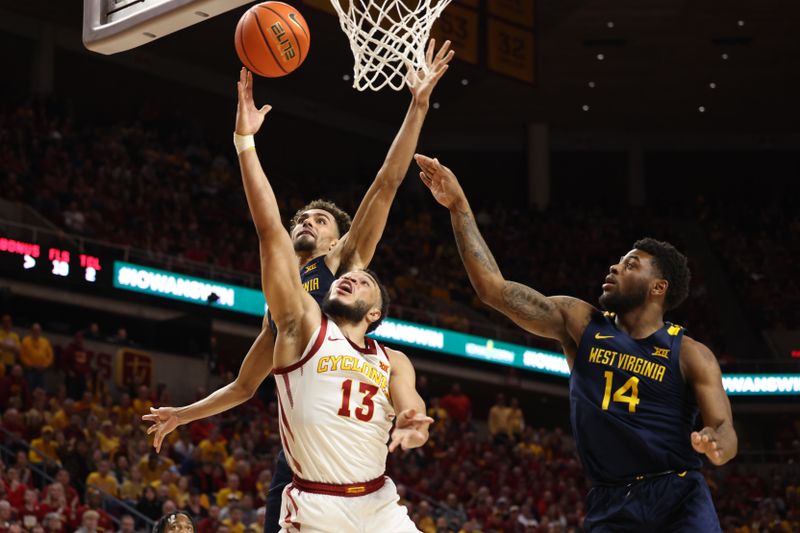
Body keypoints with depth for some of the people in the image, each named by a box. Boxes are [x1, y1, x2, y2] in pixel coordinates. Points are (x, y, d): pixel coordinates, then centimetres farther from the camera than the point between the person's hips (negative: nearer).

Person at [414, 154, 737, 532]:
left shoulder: (690, 355, 0)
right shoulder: (580, 323, 6)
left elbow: (725, 432, -6)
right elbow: (494, 288, 0)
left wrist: (715, 445, -32)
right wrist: (459, 207, -4)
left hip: (678, 497, -2)